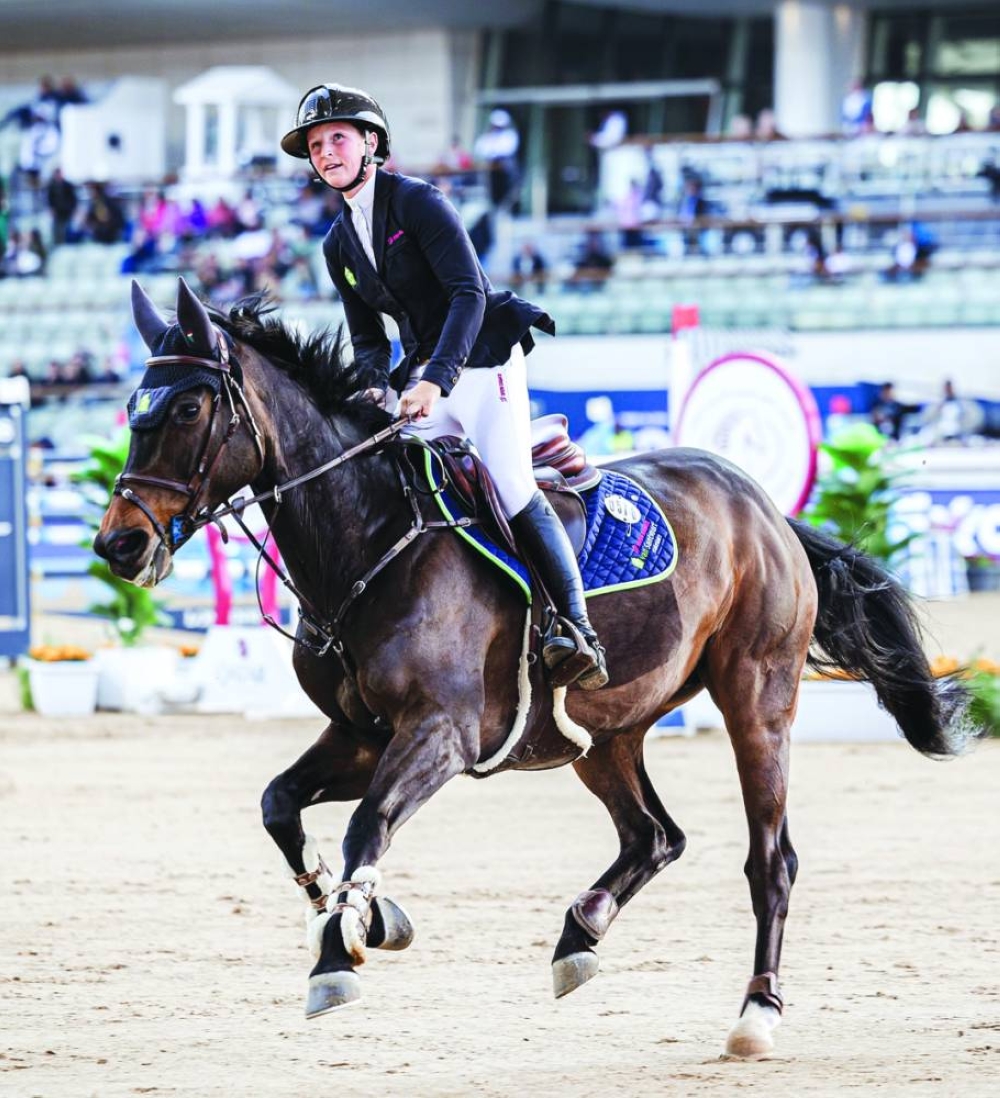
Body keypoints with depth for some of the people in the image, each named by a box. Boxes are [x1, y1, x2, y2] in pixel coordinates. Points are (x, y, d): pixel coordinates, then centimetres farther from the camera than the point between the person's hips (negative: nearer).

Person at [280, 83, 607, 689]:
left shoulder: (418, 201, -11)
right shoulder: (339, 244, 11)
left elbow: (469, 293, -20)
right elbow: (368, 336, 15)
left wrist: (435, 380, -30)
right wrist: (374, 388, -8)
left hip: (483, 359, -8)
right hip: (425, 374, 8)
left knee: (512, 489, -18)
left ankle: (578, 631, -17)